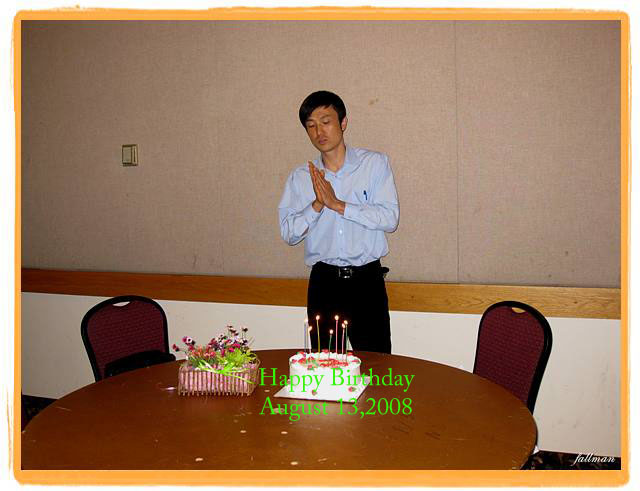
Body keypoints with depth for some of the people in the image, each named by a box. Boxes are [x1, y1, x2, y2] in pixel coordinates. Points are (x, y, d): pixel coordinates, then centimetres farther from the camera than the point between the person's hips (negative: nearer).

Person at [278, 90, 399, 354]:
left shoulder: (375, 163, 1)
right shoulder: (300, 177, 7)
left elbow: (389, 218, -9)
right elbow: (288, 233, 2)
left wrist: (337, 204, -13)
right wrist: (317, 205, -13)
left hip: (366, 279, -2)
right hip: (323, 281, 2)